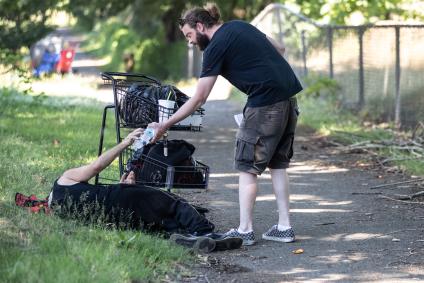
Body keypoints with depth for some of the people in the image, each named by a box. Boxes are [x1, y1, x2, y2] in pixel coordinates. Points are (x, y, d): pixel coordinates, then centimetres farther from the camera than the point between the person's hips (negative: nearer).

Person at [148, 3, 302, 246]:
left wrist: (164, 126, -4)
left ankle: (245, 231, 2)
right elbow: (279, 49, 21)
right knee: (278, 164, 14)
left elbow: (199, 99, -8)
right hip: (289, 95, 8)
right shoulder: (240, 26, 16)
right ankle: (284, 228, 14)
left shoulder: (216, 47, -7)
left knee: (248, 166, 1)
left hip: (265, 102, -8)